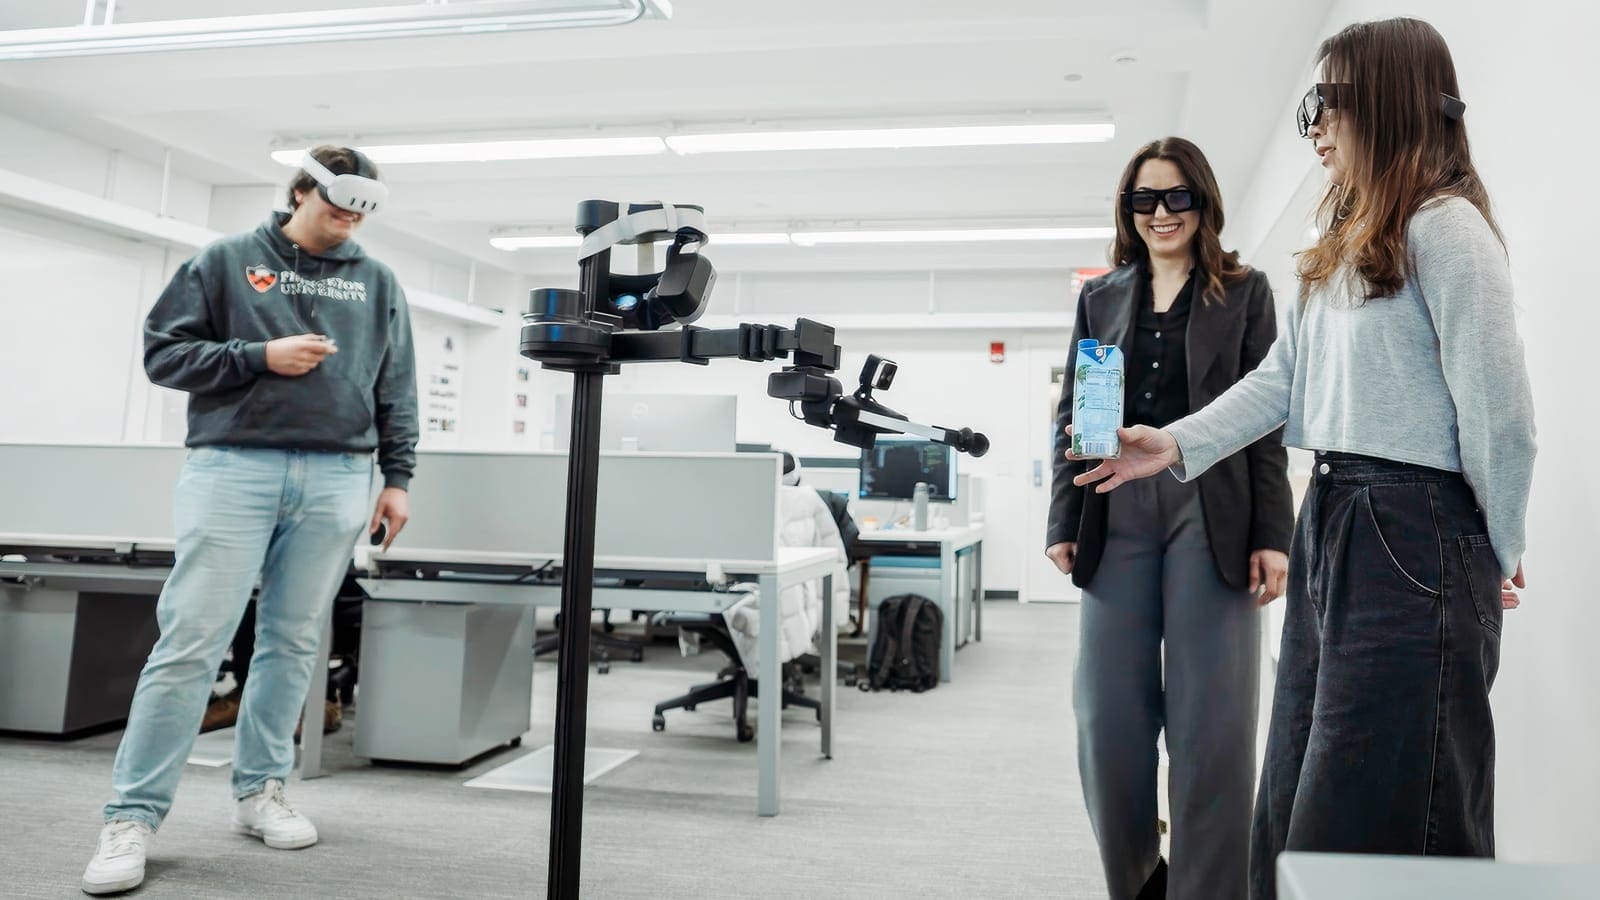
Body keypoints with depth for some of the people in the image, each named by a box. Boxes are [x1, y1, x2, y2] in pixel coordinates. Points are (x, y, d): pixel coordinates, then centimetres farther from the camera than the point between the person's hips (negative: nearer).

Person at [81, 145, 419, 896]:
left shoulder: (377, 283, 14)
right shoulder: (227, 261, 8)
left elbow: (397, 390, 13)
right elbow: (164, 351, 4)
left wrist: (397, 478, 7)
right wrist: (260, 356, -9)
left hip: (335, 480, 3)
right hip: (234, 467, -2)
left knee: (294, 641, 6)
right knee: (190, 641, -5)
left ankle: (260, 790, 19)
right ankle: (133, 816, 3)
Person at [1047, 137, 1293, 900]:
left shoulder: (1244, 292, 10)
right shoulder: (1100, 298, 16)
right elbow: (1073, 416, 12)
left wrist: (1272, 536, -5)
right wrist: (1062, 522, 2)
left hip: (1211, 515, -2)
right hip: (1116, 516, 2)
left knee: (1210, 724, 0)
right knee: (1108, 719, 3)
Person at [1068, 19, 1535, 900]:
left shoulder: (1443, 227, -9)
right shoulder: (1341, 246, 19)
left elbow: (1497, 407, -12)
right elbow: (1279, 381, 15)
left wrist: (1499, 550, -2)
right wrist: (1176, 445, 3)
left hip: (1411, 532, -9)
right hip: (1329, 519, 9)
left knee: (1371, 815, -3)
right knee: (1295, 802, 13)